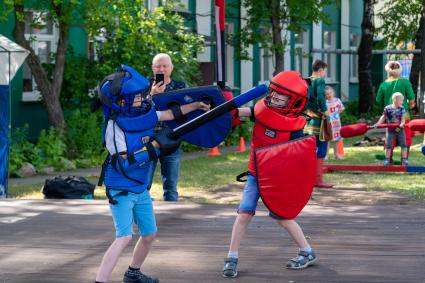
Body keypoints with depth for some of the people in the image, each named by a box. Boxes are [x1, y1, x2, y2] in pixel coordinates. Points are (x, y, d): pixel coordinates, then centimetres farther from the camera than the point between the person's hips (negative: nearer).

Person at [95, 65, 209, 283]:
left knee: (149, 234, 18)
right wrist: (154, 147, -24)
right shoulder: (115, 126, -21)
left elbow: (171, 114, 15)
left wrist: (196, 105, 20)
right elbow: (125, 164, -25)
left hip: (141, 189, 8)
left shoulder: (144, 115, -1)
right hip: (121, 190, -8)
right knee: (125, 237, -21)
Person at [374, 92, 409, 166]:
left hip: (400, 129, 1)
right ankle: (387, 160, 16)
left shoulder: (402, 109, -5)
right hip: (390, 130, -1)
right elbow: (383, 117, -2)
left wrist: (402, 123, -30)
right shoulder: (387, 108, -8)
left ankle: (404, 160, 13)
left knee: (403, 144, 4)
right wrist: (378, 123, -14)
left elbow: (403, 118, -11)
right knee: (388, 145, 5)